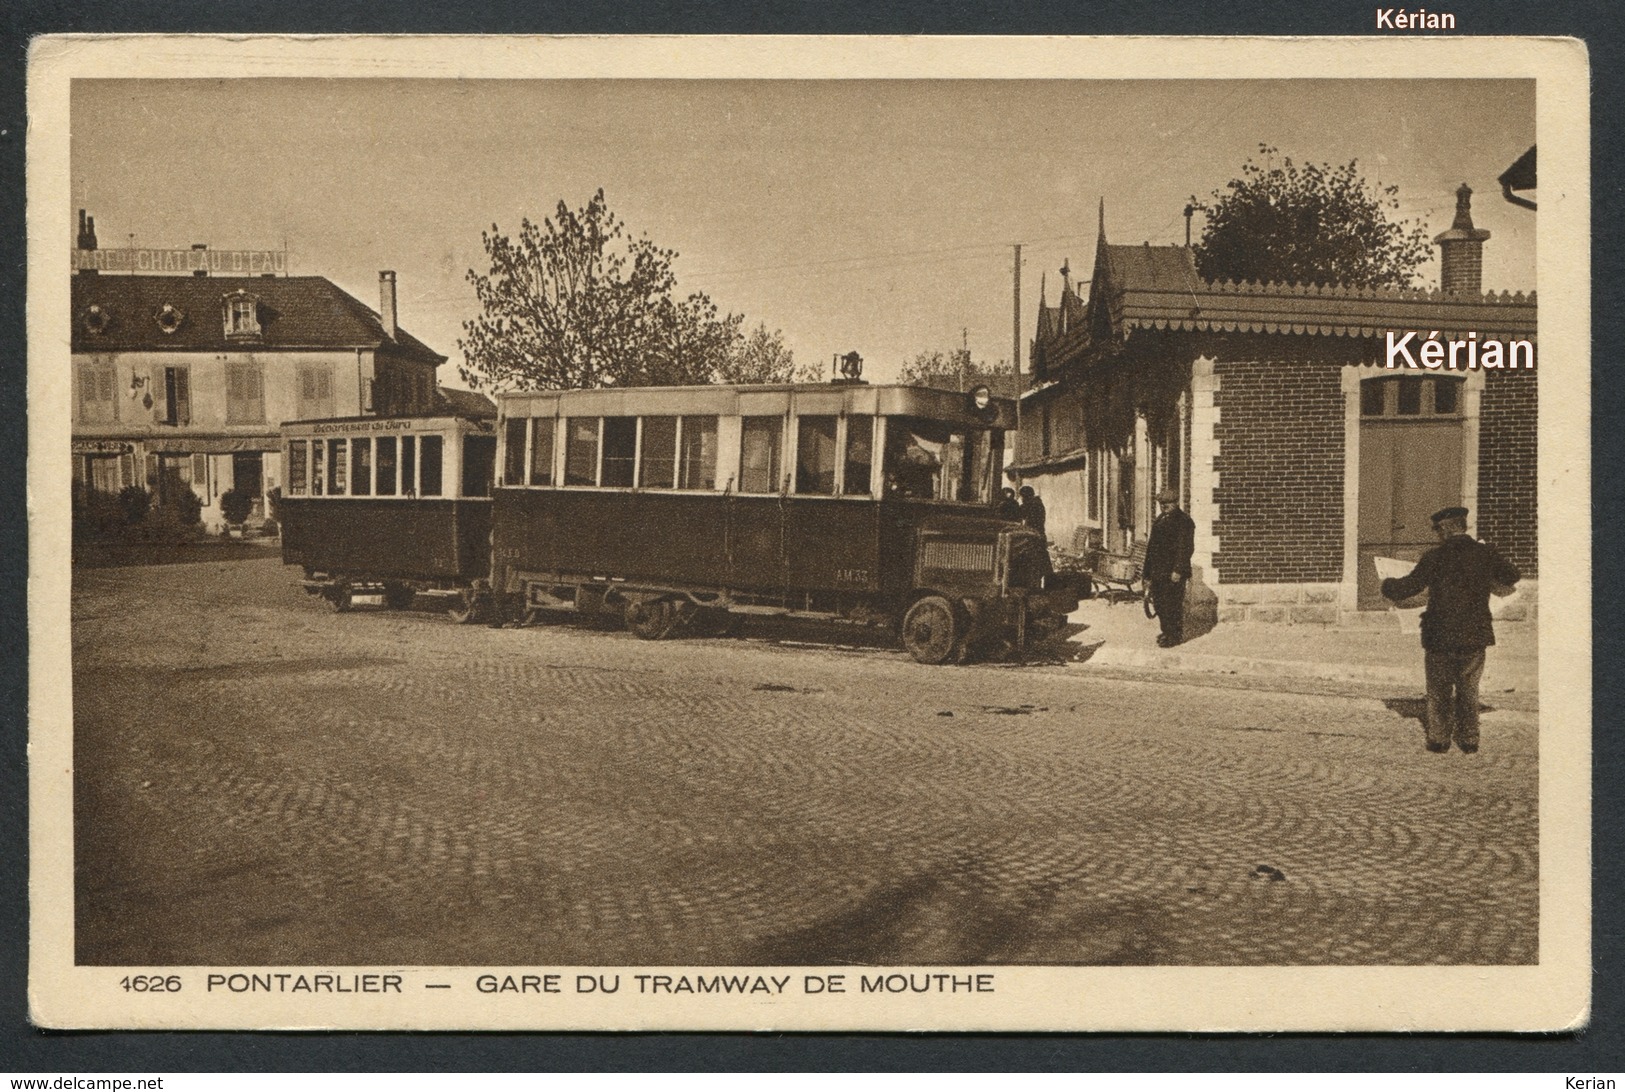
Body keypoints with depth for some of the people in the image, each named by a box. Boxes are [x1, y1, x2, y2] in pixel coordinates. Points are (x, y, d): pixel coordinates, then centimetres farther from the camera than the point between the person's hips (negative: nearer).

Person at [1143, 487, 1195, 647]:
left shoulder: (1183, 521, -9)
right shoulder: (1160, 520, 18)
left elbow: (1186, 548, -15)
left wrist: (1178, 570, -21)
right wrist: (1147, 571, 19)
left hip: (1173, 573, -9)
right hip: (1158, 571, 9)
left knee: (1172, 604, -4)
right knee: (1158, 602, 13)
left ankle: (1175, 636, 6)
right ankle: (1167, 632, 26)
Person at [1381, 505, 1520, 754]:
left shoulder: (1435, 557, -12)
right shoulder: (1486, 553, -2)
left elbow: (1407, 588, -10)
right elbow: (1511, 576, 16)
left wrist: (1388, 584, 10)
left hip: (1440, 638, -3)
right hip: (1475, 636, 3)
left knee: (1439, 691, 13)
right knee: (1468, 690, 17)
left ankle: (1439, 740, 15)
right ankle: (1469, 740, 18)